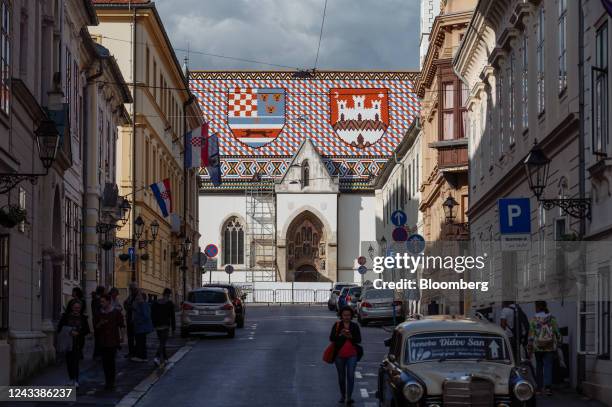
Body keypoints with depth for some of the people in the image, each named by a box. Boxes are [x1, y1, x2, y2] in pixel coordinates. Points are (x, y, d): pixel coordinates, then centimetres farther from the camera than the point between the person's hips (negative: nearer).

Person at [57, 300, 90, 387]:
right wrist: (69, 332, -11)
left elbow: (87, 330, 6)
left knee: (75, 361, -11)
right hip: (68, 342, 1)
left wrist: (78, 333, -10)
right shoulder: (66, 316, 4)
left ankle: (76, 380, -12)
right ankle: (72, 379, 20)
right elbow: (60, 328, 3)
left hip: (78, 343, -1)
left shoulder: (83, 318, 6)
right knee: (69, 360, 6)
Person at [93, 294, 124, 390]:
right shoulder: (98, 314, 9)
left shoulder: (116, 313, 0)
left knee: (111, 361, -8)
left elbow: (121, 325, 4)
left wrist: (121, 336, -5)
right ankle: (108, 381, 13)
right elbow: (95, 327, 11)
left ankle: (111, 382, -2)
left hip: (113, 341, -3)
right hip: (102, 341, 3)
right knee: (105, 362, 3)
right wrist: (100, 324, -10)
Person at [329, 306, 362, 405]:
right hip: (339, 355, 1)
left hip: (352, 355, -1)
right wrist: (340, 335, -20)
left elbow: (359, 340, -1)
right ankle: (342, 396, 26)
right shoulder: (337, 325, 3)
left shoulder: (355, 326, 5)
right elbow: (331, 338, -4)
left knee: (351, 376, -11)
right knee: (341, 377, 11)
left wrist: (351, 337, -18)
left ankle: (349, 397, -12)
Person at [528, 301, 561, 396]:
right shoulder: (552, 319, -1)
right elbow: (557, 333, 2)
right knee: (548, 366, -3)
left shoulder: (533, 320, -4)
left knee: (539, 366, 14)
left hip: (538, 347, 0)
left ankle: (540, 387, 18)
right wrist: (558, 343, 15)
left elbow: (531, 335, -5)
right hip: (550, 347, 0)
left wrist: (530, 349, 0)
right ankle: (547, 386, -19)